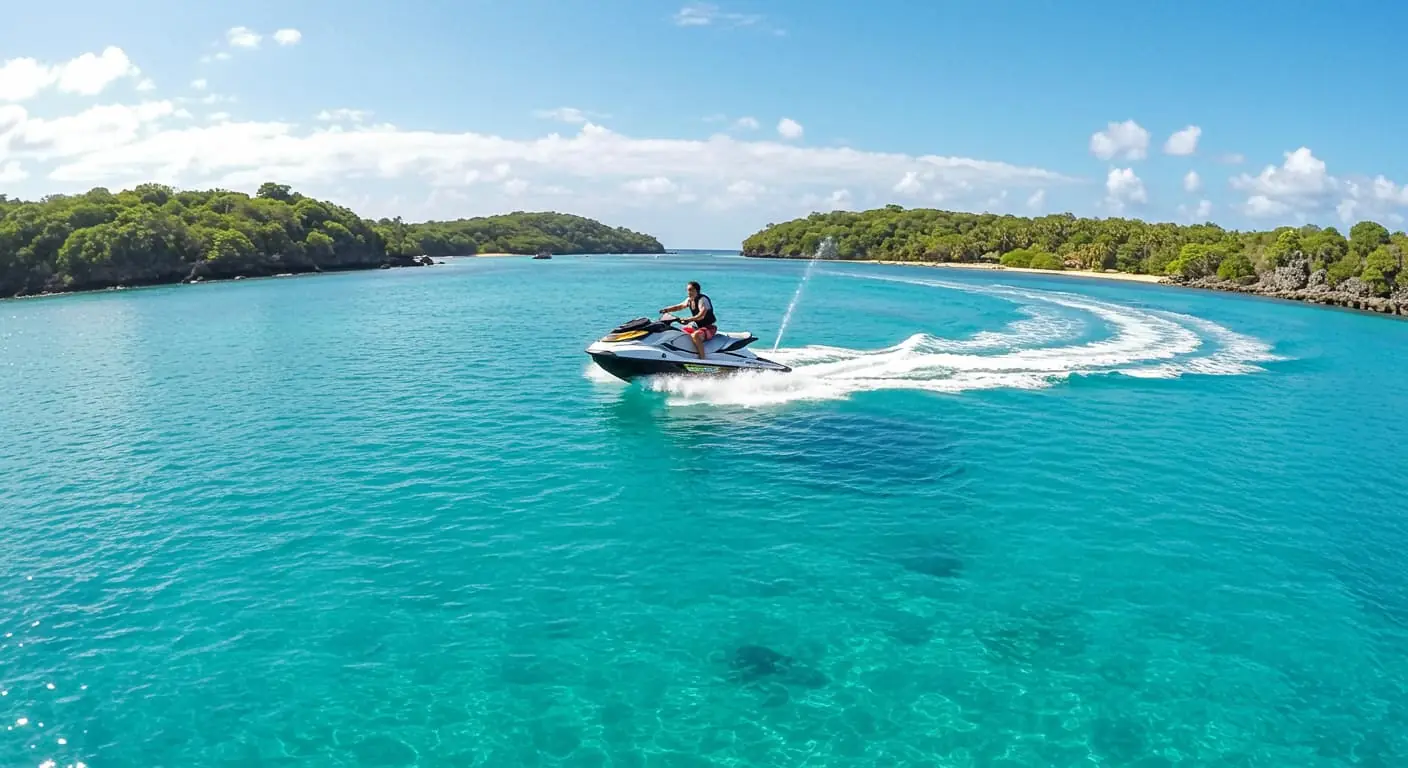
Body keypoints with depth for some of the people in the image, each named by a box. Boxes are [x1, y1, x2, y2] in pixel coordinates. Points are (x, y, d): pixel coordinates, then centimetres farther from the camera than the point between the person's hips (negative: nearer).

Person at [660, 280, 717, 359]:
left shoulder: (702, 299, -20)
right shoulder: (689, 300, 6)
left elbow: (701, 316, -33)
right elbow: (680, 306, 20)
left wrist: (688, 319, -45)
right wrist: (667, 310, 5)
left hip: (710, 327, -9)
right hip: (697, 326, 9)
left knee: (695, 335, -38)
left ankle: (703, 359, -36)